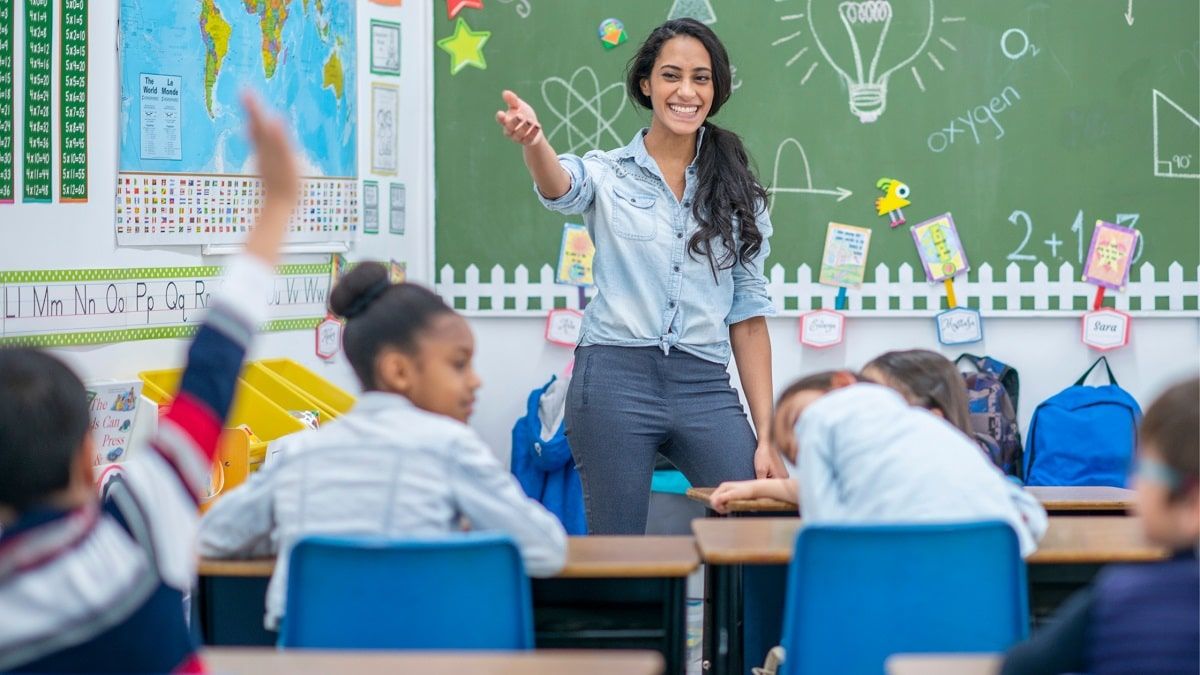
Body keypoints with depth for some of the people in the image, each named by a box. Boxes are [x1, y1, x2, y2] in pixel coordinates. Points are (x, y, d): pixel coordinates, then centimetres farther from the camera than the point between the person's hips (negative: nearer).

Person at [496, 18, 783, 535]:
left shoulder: (737, 192, 11)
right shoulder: (608, 173, 4)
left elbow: (748, 316, 11)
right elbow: (560, 189, -20)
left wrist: (767, 434, 6)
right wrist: (533, 142, -44)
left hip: (706, 389, 2)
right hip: (616, 379, -2)